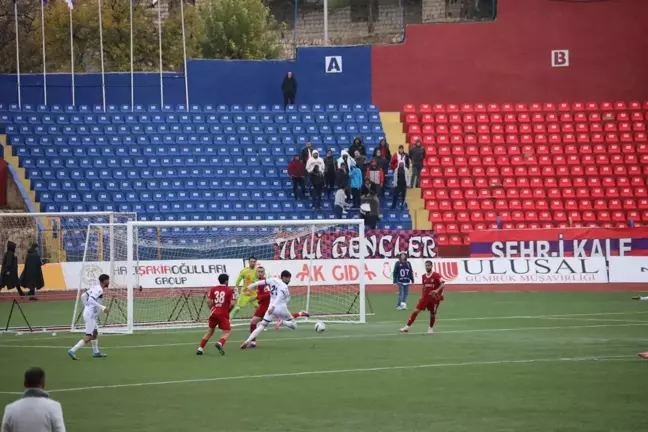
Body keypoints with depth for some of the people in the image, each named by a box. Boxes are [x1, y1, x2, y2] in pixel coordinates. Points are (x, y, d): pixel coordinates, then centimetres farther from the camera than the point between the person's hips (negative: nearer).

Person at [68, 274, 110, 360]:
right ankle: (72, 351, -15)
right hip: (90, 315, -10)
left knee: (95, 333, 23)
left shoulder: (95, 288, 12)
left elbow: (83, 296, 16)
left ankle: (96, 352, 34)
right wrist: (102, 308, -28)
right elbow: (91, 300, -28)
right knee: (89, 336, -10)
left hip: (88, 313, 10)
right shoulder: (99, 290, -15)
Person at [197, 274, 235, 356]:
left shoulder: (213, 289, 7)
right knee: (227, 332, 1)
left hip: (214, 313, 5)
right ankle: (220, 343, -28)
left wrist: (212, 309, 13)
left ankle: (200, 349, 17)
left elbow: (208, 301, -1)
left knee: (210, 331, 20)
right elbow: (232, 303, -11)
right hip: (223, 314, -5)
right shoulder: (230, 290, -3)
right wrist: (228, 310, 6)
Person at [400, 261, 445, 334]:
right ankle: (407, 327, -6)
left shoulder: (436, 275, -10)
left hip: (434, 297, -4)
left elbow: (443, 285, -18)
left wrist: (437, 290, -34)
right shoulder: (424, 276, 7)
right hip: (425, 297, 4)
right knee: (416, 311, -5)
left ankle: (431, 328, 30)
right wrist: (421, 295, 15)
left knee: (432, 313, 6)